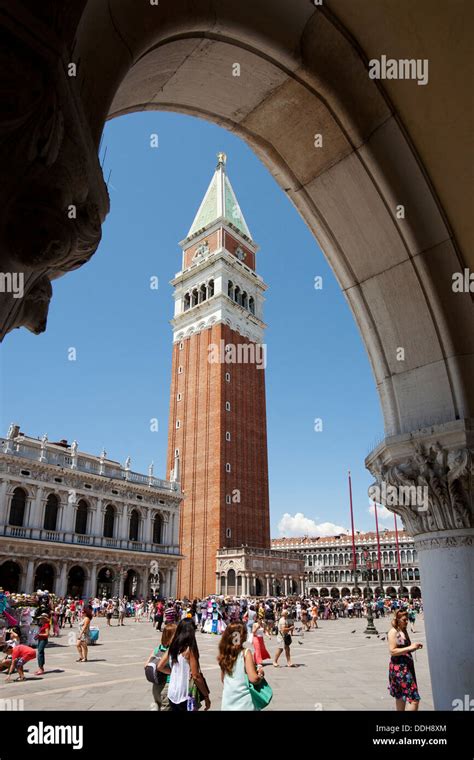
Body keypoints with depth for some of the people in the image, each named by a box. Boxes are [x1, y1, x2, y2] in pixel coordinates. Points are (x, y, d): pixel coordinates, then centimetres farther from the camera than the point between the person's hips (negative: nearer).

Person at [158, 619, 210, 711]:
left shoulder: (173, 647, 2)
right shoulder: (190, 649, -17)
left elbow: (160, 667, 10)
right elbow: (196, 676, -17)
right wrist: (206, 696, -8)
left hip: (172, 695, 6)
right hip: (185, 697, -6)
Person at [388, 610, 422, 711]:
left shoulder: (404, 631, 13)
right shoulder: (393, 632, -13)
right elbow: (392, 651, -18)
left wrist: (415, 647, 5)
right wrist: (410, 647, -21)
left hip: (407, 666, 9)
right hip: (399, 667, -9)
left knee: (402, 695, 18)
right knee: (413, 698, -12)